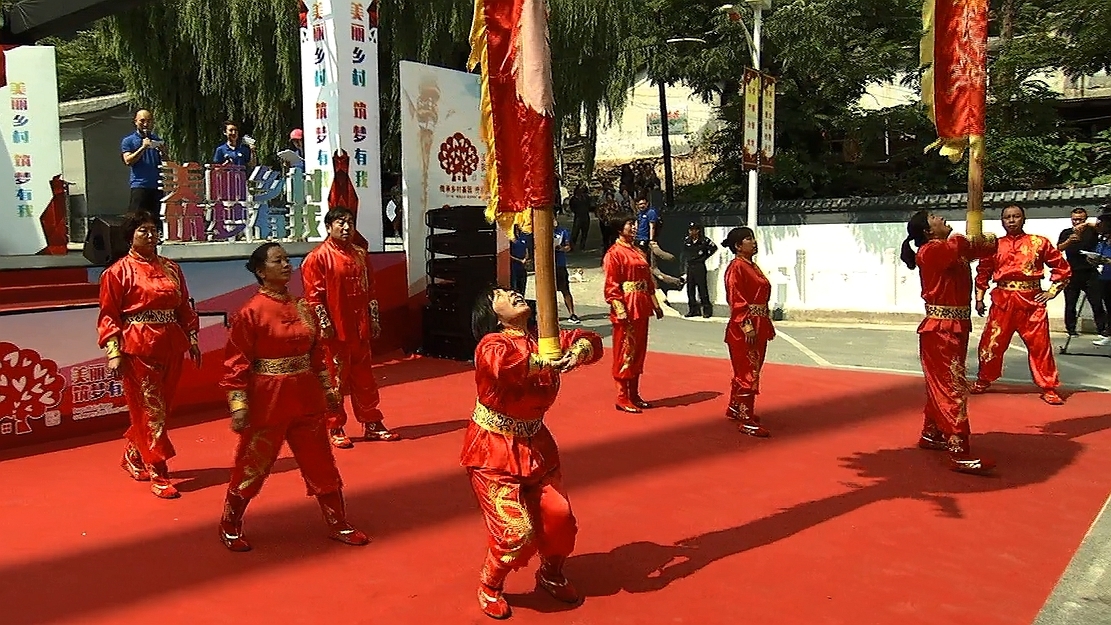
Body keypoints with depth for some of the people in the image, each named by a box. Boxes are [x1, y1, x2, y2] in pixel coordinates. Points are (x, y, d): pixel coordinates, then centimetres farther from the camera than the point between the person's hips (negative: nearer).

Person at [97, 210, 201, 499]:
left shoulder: (171, 268, 11)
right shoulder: (118, 271, -3)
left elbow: (184, 307, 14)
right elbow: (109, 315, -5)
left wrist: (192, 339, 10)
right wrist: (113, 351, -13)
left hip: (170, 346, 5)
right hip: (138, 348, -5)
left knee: (159, 408, 14)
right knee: (151, 411, -3)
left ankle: (133, 457, 36)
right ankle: (158, 475, 5)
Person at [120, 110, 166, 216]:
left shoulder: (158, 140, 17)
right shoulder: (128, 141, 8)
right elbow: (128, 161, -5)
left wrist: (163, 152, -4)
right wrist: (143, 148, -12)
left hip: (157, 186, 3)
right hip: (140, 186, -3)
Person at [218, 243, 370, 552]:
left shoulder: (302, 307, 6)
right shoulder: (251, 312, -12)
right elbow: (236, 363, -12)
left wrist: (327, 387, 13)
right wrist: (238, 406, -15)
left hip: (305, 399, 6)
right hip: (267, 401, -5)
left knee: (322, 465, 12)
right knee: (252, 467, 9)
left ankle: (339, 525, 25)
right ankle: (230, 528, 30)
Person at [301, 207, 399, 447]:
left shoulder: (360, 254, 11)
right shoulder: (317, 257, -8)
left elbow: (369, 288, 15)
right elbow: (314, 296, -11)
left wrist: (374, 319, 10)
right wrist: (325, 325, -16)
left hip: (360, 330, 6)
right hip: (335, 331, -6)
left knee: (364, 379, 13)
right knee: (335, 381, 4)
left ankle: (372, 425, 23)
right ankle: (335, 429, 15)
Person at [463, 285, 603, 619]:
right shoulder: (491, 344, -19)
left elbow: (591, 340, -7)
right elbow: (503, 363, -42)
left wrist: (577, 351, -27)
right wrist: (546, 362, -44)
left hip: (536, 446, 6)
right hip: (493, 452, -6)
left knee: (559, 519, 2)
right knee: (517, 533, -9)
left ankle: (551, 575, 33)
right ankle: (489, 587, 21)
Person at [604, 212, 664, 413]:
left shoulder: (637, 252, 16)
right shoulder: (614, 253, -9)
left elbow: (648, 280, 19)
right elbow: (611, 286, -14)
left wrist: (655, 305, 15)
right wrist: (621, 312, -20)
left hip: (641, 308, 8)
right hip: (626, 309, -8)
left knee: (639, 352, 12)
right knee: (625, 353, -2)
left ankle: (634, 395, 21)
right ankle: (622, 399, 6)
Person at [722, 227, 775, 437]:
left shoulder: (753, 266, 16)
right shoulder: (736, 267, -12)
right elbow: (736, 301, -18)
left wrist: (768, 325, 18)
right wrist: (747, 327, -24)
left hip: (758, 326, 10)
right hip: (744, 328, -9)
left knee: (745, 371, 18)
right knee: (748, 374, -6)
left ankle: (734, 409, 31)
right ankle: (747, 421, -1)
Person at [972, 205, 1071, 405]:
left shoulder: (1039, 243, 2)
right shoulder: (995, 245, 6)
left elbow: (1062, 268, 7)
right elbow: (983, 271, 13)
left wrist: (1052, 291, 1)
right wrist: (979, 298, 10)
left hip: (1031, 301, -1)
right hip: (1002, 301, 1)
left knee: (1040, 346, 1)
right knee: (991, 343, 6)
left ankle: (1048, 389, 13)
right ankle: (983, 381, 25)